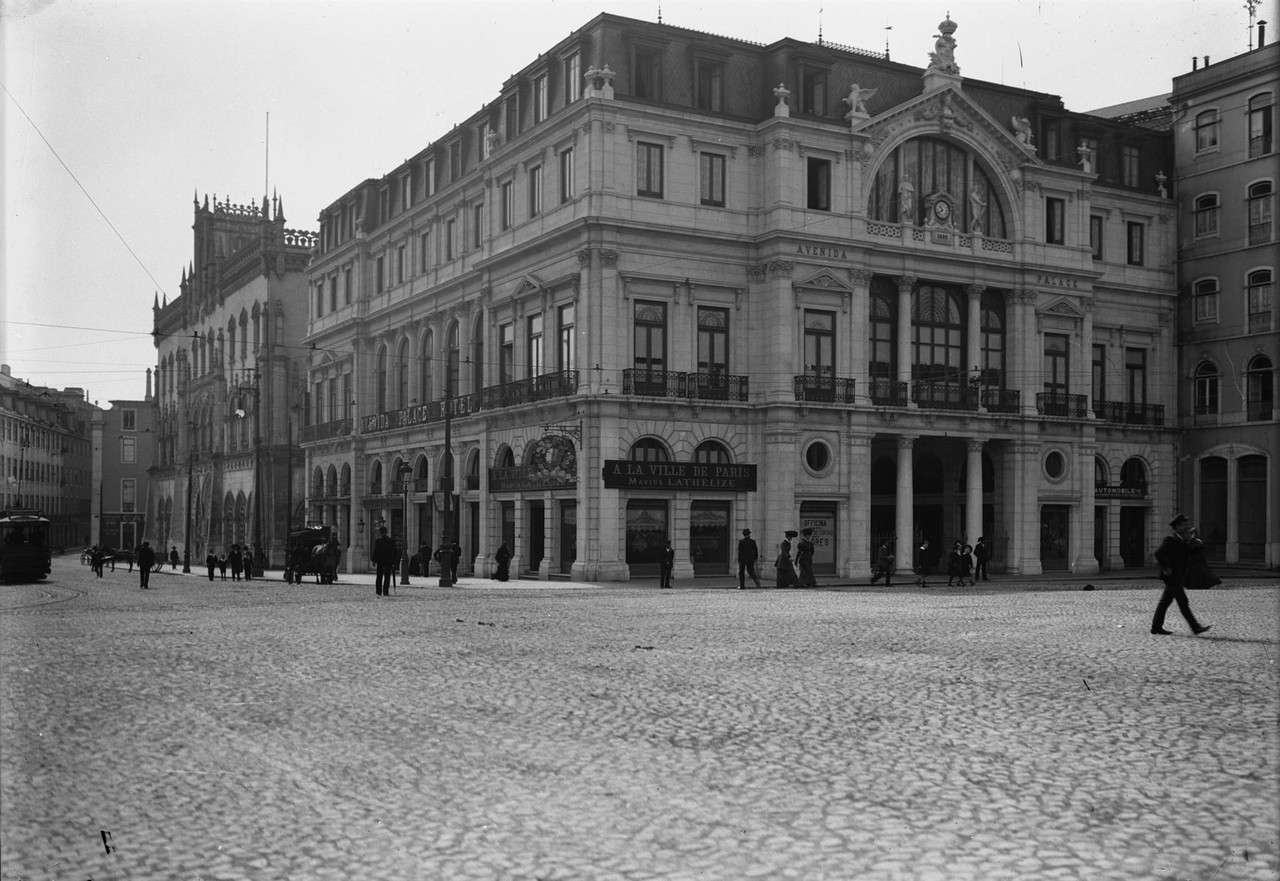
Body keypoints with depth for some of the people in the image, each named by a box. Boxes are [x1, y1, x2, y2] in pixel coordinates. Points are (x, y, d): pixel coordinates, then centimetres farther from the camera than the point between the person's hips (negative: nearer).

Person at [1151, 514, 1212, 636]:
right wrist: (1165, 568, -20)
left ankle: (1156, 628, 14)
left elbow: (1188, 554, 14)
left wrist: (1188, 541, 1)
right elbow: (1158, 553, -23)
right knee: (1183, 603, -8)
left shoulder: (1182, 541, 16)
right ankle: (1195, 627, -8)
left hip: (1177, 578, 9)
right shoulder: (1170, 540, -14)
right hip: (1172, 577, -9)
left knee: (1165, 602, 10)